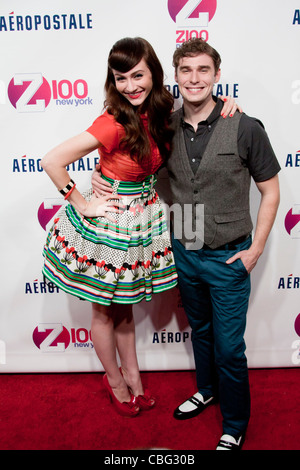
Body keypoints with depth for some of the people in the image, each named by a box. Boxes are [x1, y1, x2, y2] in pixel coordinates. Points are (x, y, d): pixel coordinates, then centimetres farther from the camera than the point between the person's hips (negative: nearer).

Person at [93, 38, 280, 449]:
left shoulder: (245, 128, -14)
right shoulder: (166, 128, -2)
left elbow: (270, 191, -6)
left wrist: (255, 249, -10)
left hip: (227, 257, -4)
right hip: (183, 252, 4)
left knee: (228, 347, 6)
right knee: (200, 329, 24)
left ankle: (235, 426, 32)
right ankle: (206, 390, 50)